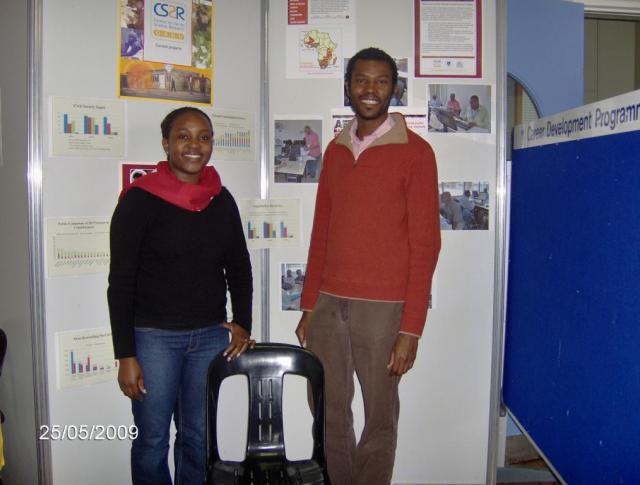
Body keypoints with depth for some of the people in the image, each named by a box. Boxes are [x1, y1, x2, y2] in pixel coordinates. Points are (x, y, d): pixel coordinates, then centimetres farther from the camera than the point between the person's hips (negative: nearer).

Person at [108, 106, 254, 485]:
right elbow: (121, 283, -7)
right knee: (152, 439, 6)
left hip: (211, 335, 4)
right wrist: (125, 355, -9)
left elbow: (239, 268, 14)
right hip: (154, 336, -4)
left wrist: (243, 323, 2)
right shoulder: (140, 200, -8)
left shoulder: (222, 200, 6)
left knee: (199, 436, 13)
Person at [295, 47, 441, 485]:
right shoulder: (335, 150, 12)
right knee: (329, 414, 11)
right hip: (328, 303, 5)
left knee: (380, 417, 7)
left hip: (383, 308, -4)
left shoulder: (415, 152, -4)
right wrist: (309, 306, 12)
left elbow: (425, 243, -7)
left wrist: (411, 327, -11)